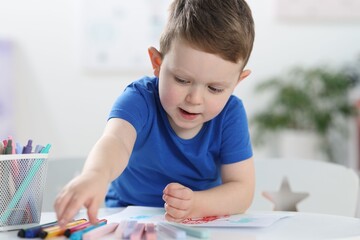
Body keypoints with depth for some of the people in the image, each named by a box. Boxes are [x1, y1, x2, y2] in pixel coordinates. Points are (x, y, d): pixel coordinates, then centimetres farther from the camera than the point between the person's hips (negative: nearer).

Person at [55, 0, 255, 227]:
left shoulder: (230, 115, -14)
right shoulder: (140, 99, -21)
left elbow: (243, 190, -13)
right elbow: (116, 140, -42)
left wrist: (195, 204, -32)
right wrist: (96, 174, -65)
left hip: (199, 226, 1)